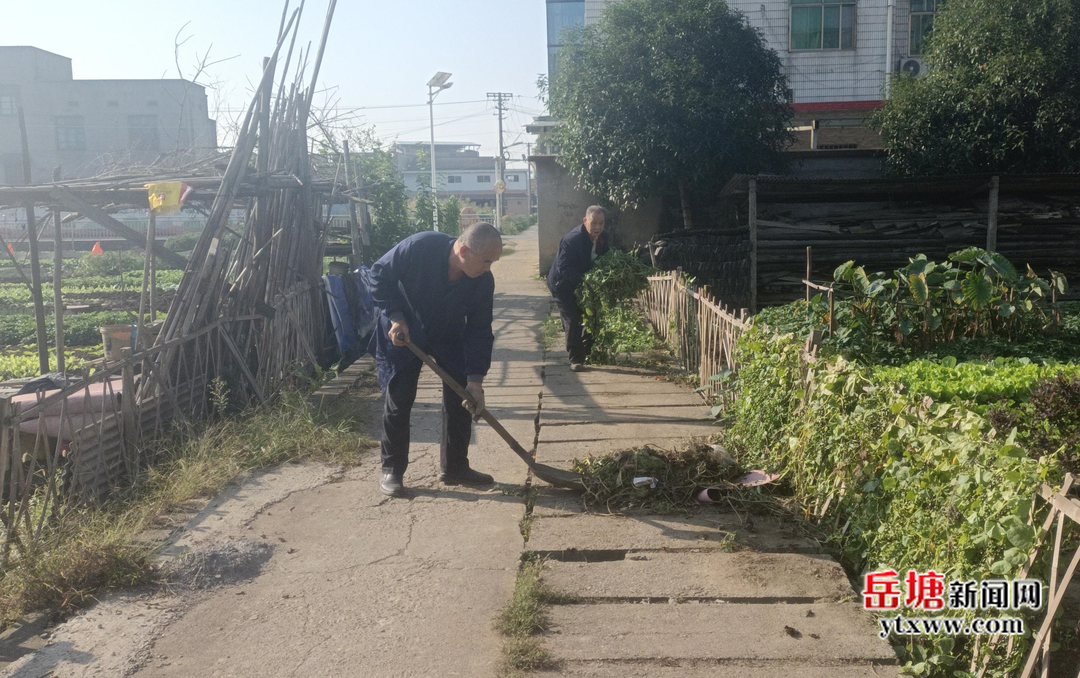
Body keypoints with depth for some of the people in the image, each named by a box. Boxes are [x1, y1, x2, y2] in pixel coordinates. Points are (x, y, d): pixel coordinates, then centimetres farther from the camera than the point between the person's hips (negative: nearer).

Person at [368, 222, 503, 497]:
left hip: (449, 339, 3)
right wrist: (395, 317, -24)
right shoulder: (419, 247, -33)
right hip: (403, 334, -3)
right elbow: (379, 275, -18)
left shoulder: (484, 281, -22)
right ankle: (392, 470, 13)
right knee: (398, 402, -3)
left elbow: (479, 331, -15)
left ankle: (455, 467, 16)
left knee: (462, 399, 1)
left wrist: (475, 379, -20)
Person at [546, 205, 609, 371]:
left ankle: (588, 351, 30)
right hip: (563, 285, -7)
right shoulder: (571, 240, -29)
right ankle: (576, 359, -2)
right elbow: (564, 268, -32)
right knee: (573, 322, -9)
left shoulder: (602, 239, -6)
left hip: (584, 284, 7)